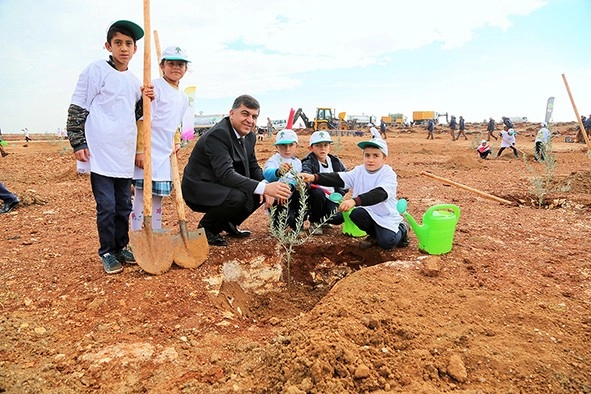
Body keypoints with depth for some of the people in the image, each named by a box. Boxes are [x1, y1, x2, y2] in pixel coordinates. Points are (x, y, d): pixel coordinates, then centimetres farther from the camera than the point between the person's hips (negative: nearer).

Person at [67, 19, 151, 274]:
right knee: (107, 207, -2)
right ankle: (107, 253, 14)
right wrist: (78, 143, -9)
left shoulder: (134, 81, 14)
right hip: (101, 155, -6)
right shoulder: (97, 70, -4)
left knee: (123, 206, 13)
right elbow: (76, 109, -5)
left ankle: (121, 248, 27)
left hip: (125, 156, 6)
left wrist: (145, 100, 1)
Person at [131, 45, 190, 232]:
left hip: (166, 154, 8)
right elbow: (142, 121, -14)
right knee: (142, 197, -3)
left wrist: (177, 143, 10)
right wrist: (140, 150, -19)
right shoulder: (155, 87, -9)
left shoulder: (183, 97, 15)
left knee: (157, 199, 14)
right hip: (148, 153, -8)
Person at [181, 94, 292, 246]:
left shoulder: (249, 136, 2)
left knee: (262, 193, -2)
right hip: (199, 189, -9)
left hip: (220, 186, 9)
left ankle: (228, 223, 14)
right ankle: (206, 228, -5)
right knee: (238, 197, -33)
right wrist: (264, 188, -44)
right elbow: (226, 174, -36)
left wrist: (266, 186, -13)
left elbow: (253, 166, 9)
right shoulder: (218, 134, -26)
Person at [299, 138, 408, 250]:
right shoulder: (359, 171, -5)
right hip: (369, 212, 4)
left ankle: (401, 229, 12)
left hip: (386, 216, -4)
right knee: (355, 213, -26)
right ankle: (374, 235, 4)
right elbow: (338, 178, -17)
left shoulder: (389, 174, -20)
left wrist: (355, 201, -55)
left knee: (386, 243, -24)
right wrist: (314, 177, -34)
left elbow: (379, 194, -39)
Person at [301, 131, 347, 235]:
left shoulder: (336, 162, 9)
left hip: (332, 199, 3)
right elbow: (305, 173, -29)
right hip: (315, 198, -2)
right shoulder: (308, 162, -6)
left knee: (338, 217, -25)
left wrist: (339, 194, 0)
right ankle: (315, 222, -8)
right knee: (318, 192, -36)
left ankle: (323, 219, 14)